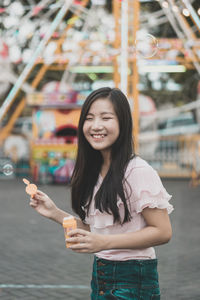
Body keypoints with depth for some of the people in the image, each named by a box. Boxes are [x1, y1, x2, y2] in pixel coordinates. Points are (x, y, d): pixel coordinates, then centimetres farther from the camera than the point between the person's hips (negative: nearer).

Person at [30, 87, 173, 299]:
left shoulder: (138, 171, -17)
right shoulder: (95, 171, 7)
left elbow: (162, 232, -19)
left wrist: (104, 242, -26)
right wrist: (55, 213, 3)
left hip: (133, 281, -7)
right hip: (100, 274, 7)